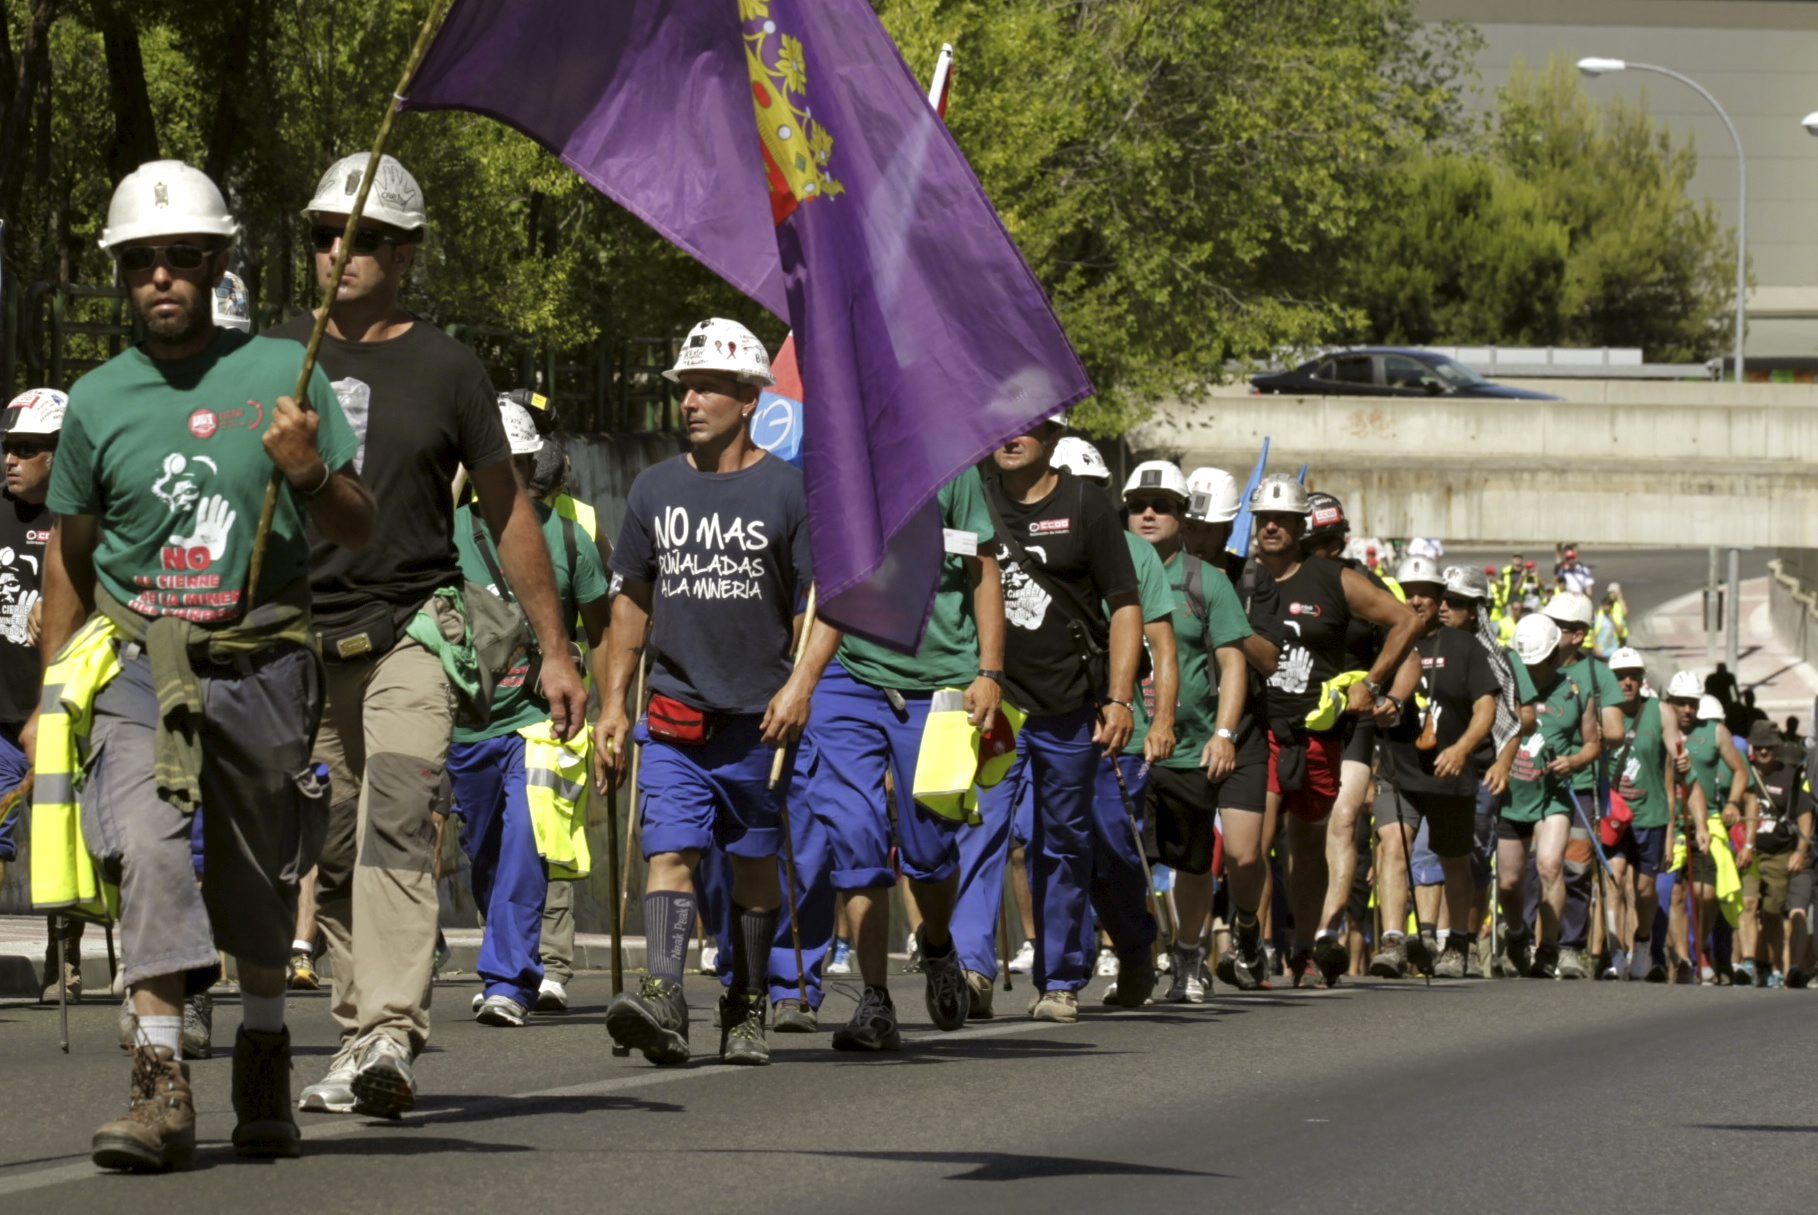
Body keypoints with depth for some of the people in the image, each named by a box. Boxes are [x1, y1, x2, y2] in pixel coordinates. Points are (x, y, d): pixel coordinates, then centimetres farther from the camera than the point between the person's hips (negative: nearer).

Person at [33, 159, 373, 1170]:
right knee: (146, 845, -22)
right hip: (139, 659, 0)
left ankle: (264, 1063, 35)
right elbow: (72, 559, 17)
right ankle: (163, 1087, -27)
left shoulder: (282, 375, 2)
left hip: (263, 662, 0)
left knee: (259, 877, 11)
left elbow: (360, 531, 4)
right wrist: (53, 694, 15)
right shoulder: (98, 402, 5)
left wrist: (311, 473, -17)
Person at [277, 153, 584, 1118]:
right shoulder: (276, 356, 8)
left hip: (410, 631, -3)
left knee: (397, 826, -19)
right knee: (332, 857, 5)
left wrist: (554, 651, 11)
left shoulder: (444, 369, 3)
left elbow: (507, 512, 11)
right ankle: (357, 1039, 16)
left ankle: (390, 1035, -29)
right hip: (299, 633, 3)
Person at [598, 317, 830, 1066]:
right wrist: (613, 702, 11)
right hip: (673, 713, 2)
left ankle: (746, 1011, 17)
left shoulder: (787, 492, 0)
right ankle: (663, 995, -27)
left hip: (758, 717, -2)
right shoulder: (656, 489, 9)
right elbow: (632, 601, 16)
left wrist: (801, 681, -15)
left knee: (753, 864, 7)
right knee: (670, 853, -13)